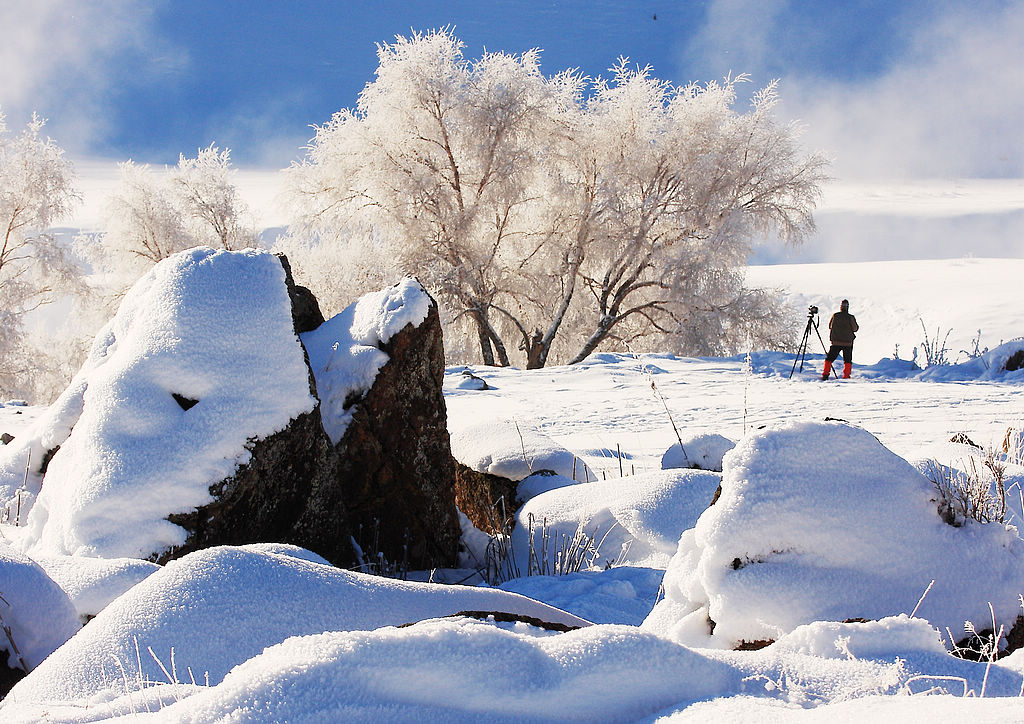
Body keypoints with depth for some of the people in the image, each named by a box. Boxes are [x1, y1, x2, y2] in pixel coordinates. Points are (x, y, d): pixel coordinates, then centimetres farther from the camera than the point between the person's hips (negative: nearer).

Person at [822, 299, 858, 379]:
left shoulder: (835, 316, -3)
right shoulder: (851, 318, -10)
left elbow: (830, 326, 9)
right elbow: (855, 328, -3)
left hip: (835, 342, 1)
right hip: (848, 343, -1)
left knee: (829, 358, 11)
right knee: (848, 360, 10)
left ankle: (825, 374, 2)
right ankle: (846, 376, 4)